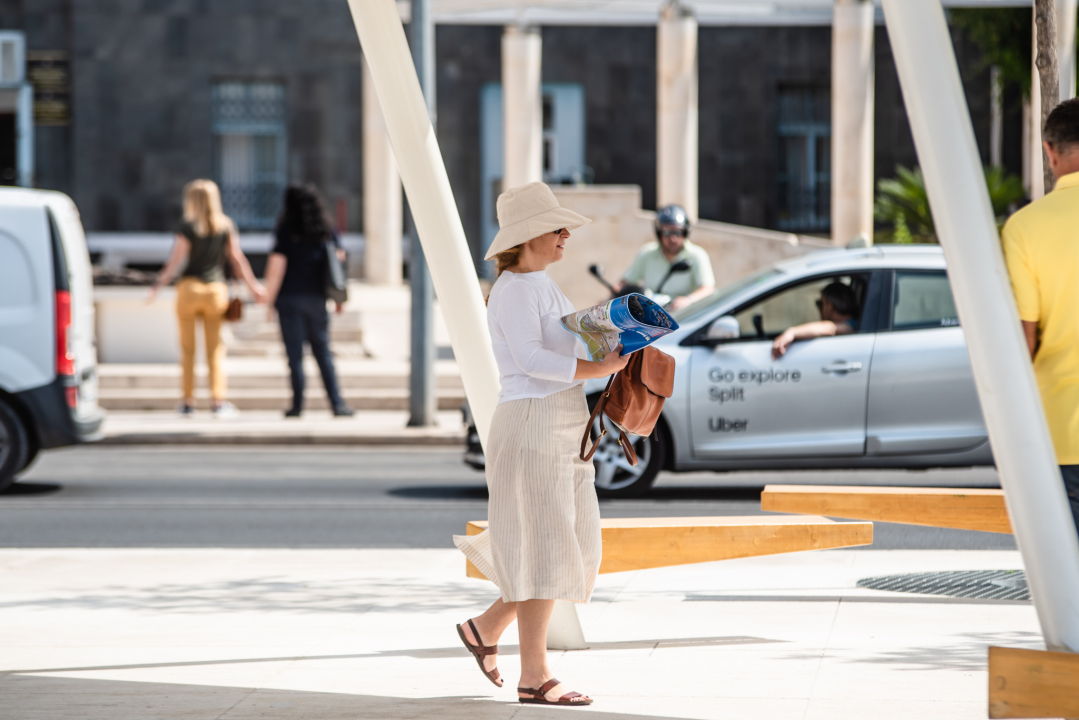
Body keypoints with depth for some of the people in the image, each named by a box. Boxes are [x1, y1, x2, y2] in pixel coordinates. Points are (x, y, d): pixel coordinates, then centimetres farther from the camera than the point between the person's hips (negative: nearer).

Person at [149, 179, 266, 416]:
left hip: (190, 288, -2)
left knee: (187, 348, 6)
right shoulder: (226, 226, 4)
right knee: (215, 349, 8)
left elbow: (175, 261, -10)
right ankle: (219, 401, -2)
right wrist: (253, 286, 11)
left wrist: (158, 286, -7)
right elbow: (237, 258, 4)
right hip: (216, 290, 2)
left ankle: (188, 402, 6)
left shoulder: (188, 226, -5)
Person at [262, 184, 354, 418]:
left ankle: (297, 405, 4)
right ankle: (337, 403, 2)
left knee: (295, 354, 2)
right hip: (317, 298, 4)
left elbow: (277, 268, -11)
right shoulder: (327, 230, 4)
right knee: (323, 352, 10)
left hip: (290, 299, -4)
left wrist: (269, 300, -6)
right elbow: (339, 259, 7)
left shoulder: (286, 232, -8)